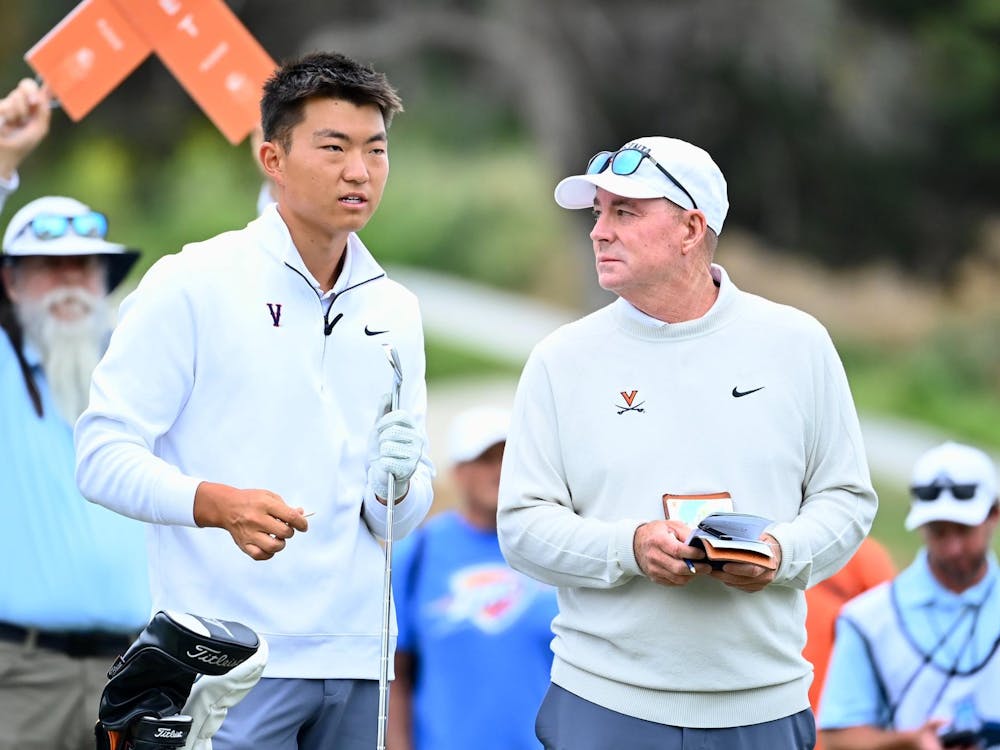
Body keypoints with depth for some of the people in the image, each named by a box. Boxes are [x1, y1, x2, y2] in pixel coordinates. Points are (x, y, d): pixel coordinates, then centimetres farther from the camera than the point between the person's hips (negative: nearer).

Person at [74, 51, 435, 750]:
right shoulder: (192, 285, -4)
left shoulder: (395, 310, 13)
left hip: (355, 658, 5)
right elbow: (102, 454, -9)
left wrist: (396, 482, -8)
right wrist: (218, 503, -25)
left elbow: (403, 520, 15)